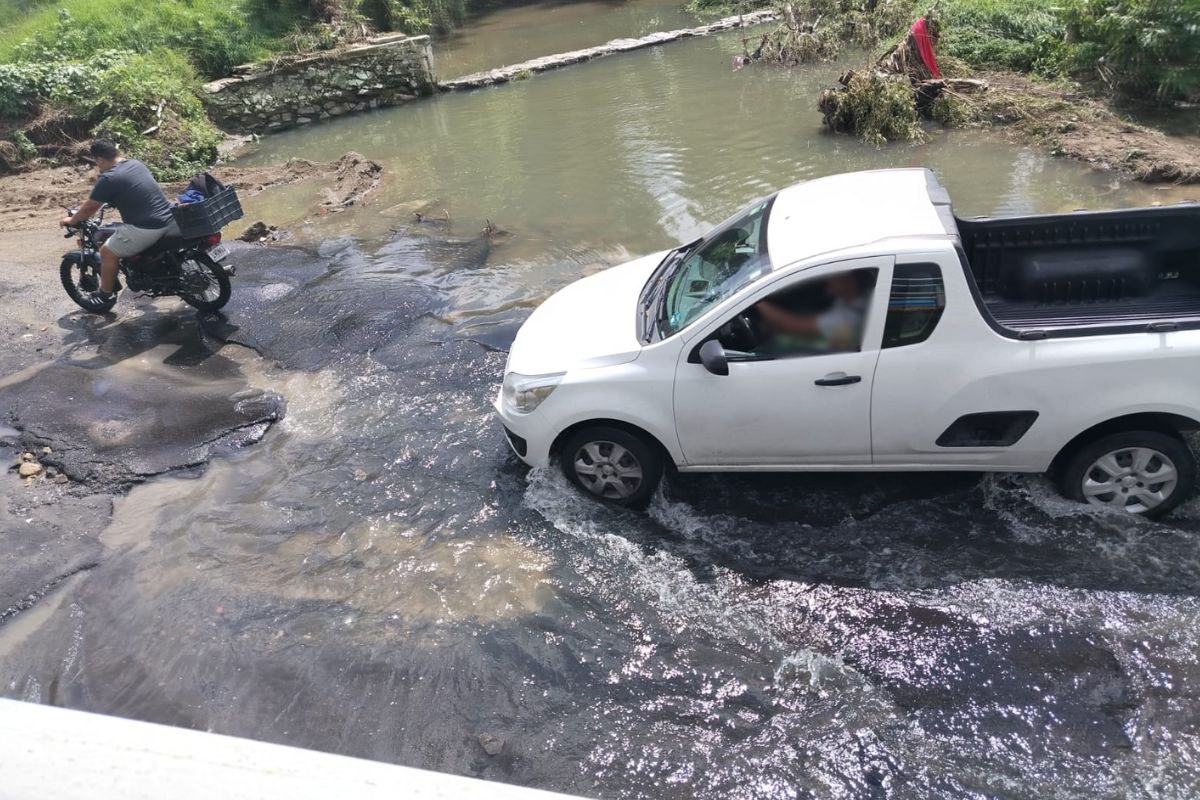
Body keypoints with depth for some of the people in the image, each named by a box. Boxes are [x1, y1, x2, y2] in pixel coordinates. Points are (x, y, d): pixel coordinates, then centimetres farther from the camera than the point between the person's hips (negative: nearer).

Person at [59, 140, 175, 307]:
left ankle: (105, 295, 22)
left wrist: (72, 220, 20)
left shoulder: (108, 178, -10)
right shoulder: (136, 163, 13)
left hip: (147, 227, -9)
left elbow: (90, 207, 2)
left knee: (108, 252, 8)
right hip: (169, 219, 9)